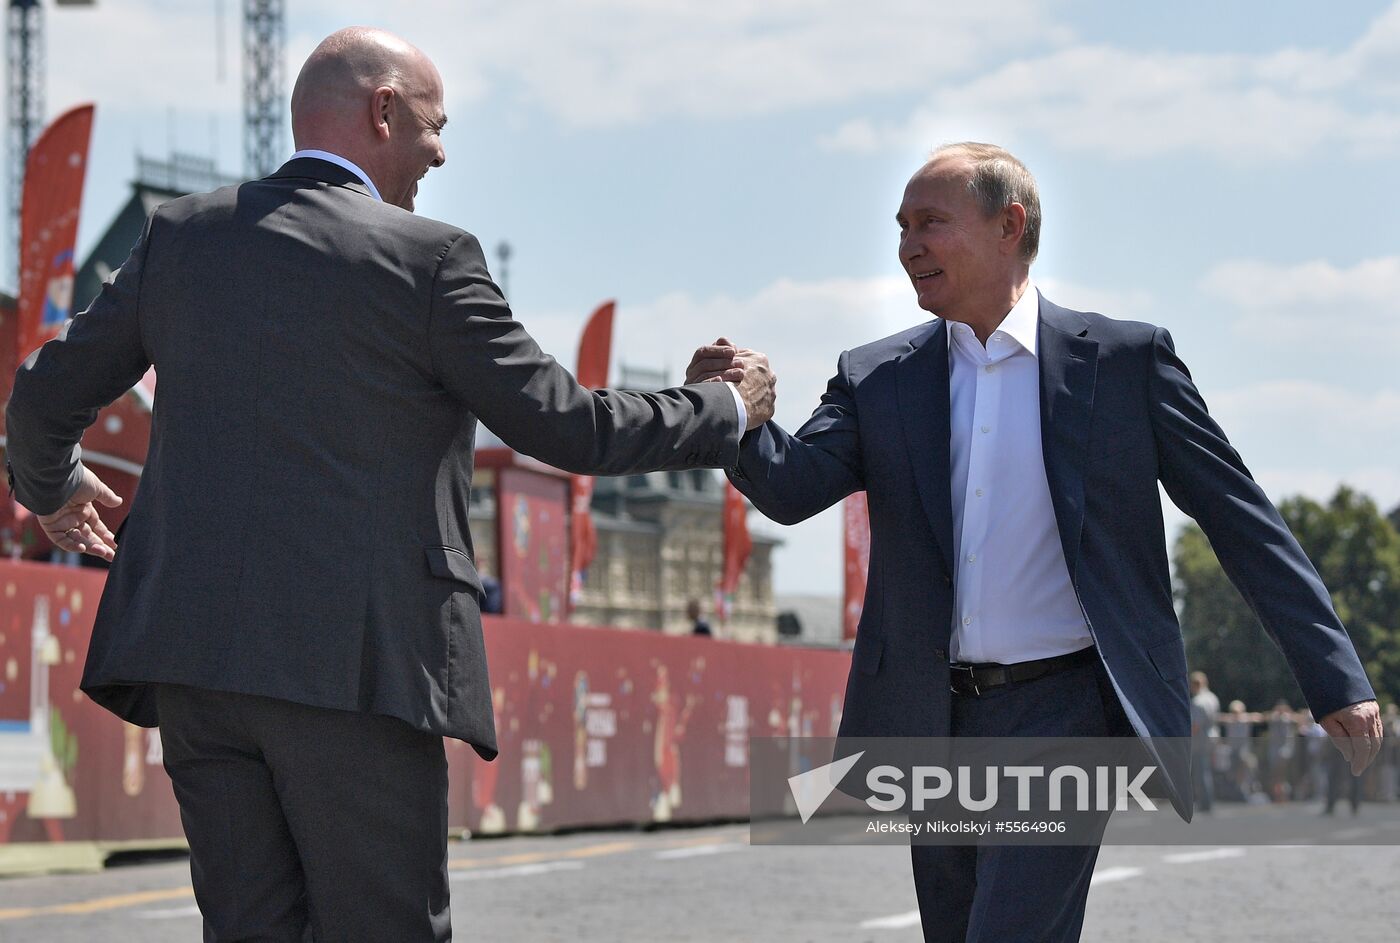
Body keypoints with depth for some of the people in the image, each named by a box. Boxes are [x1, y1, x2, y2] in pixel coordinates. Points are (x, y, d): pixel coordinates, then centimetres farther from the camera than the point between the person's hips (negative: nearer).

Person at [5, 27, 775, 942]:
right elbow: (565, 426, -1)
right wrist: (726, 413, 15)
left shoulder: (183, 232, 10)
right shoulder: (428, 259, -5)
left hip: (193, 658, 6)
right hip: (349, 662, -6)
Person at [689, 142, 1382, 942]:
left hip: (1068, 706, -5)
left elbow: (1243, 522, 0)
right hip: (940, 724, 5)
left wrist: (1336, 679, -4)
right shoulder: (879, 379, 8)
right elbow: (794, 488, -7)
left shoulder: (1125, 360, -1)